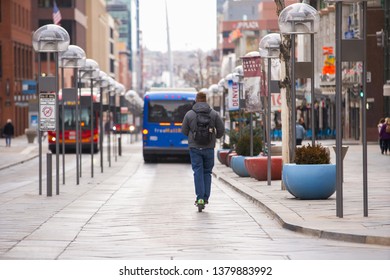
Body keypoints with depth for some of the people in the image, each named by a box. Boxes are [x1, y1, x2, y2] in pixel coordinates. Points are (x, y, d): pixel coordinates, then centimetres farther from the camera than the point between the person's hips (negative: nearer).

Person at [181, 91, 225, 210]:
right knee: (207, 172, 13)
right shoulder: (213, 113, -1)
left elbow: (184, 131, 3)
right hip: (209, 147, 1)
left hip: (195, 147, -1)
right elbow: (221, 129, 2)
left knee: (198, 172, 0)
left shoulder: (189, 114, -3)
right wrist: (216, 137, 25)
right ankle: (206, 198, 9)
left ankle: (200, 198, -11)